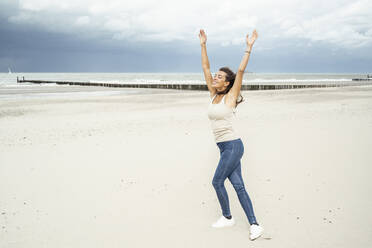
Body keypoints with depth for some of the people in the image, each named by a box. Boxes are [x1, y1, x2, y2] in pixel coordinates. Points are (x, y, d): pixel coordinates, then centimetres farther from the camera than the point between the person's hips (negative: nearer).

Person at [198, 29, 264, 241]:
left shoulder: (230, 96, -7)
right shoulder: (214, 95, 10)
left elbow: (241, 71, -16)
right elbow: (206, 68, 12)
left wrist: (249, 47, -17)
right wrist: (203, 45, 11)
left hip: (233, 145, -7)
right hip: (225, 147, 8)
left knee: (217, 181, -1)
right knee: (238, 186, 5)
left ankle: (227, 217, 19)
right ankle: (254, 225, 8)